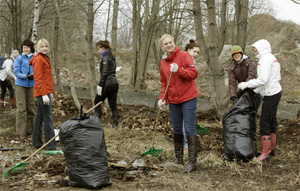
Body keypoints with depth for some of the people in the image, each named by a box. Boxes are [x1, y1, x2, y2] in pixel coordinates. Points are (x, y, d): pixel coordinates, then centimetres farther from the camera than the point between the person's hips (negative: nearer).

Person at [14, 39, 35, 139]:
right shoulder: (19, 59, -2)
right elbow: (16, 72, -7)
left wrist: (33, 75, -18)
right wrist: (25, 76, -24)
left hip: (31, 85, 3)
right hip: (21, 85, -3)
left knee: (31, 107, 9)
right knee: (21, 108, -6)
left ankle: (29, 129, 21)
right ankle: (21, 132, -3)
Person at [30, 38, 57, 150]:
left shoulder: (45, 59, 19)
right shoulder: (39, 59, -11)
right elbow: (38, 78, -17)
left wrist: (51, 92, 20)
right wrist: (44, 94, -22)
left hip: (46, 91, 10)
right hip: (42, 92, -10)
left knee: (39, 117, 13)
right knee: (47, 118, -9)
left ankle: (37, 143, 21)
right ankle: (51, 145, -8)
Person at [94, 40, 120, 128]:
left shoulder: (105, 58, -13)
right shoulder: (112, 56, 15)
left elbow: (104, 73, -18)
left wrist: (100, 85, -16)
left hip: (107, 84, -8)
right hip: (115, 83, 8)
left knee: (97, 101, 8)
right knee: (113, 105, 8)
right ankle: (115, 123, 3)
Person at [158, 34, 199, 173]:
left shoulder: (184, 56, -8)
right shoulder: (163, 62, 8)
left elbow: (194, 73, -14)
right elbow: (164, 83, 12)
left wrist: (179, 70, -26)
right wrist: (162, 98, 0)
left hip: (188, 98, -6)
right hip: (173, 99, 6)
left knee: (189, 129, -8)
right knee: (176, 129, 14)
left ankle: (192, 162, -4)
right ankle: (178, 158, 27)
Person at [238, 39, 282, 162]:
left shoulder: (265, 59, -15)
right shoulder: (272, 58, 17)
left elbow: (262, 80, -23)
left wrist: (245, 85, -15)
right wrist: (256, 91, 15)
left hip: (271, 95, -11)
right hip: (275, 92, 11)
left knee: (265, 122, -7)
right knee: (272, 121, 17)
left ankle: (265, 152, -2)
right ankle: (271, 148, 28)